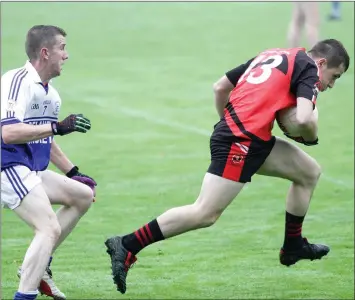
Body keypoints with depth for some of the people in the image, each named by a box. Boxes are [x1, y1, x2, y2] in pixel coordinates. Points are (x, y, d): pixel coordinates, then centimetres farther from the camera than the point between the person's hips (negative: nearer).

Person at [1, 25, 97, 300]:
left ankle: (37, 266, 12)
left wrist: (73, 172, 27)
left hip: (32, 171, 10)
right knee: (50, 229, -21)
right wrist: (58, 127, -28)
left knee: (84, 194, 15)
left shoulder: (51, 94, 14)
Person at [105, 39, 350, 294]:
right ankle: (127, 246, -14)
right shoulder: (308, 68, -2)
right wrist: (312, 137, 5)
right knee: (205, 214, -13)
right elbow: (303, 119, -17)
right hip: (241, 142, -10)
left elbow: (220, 87, 23)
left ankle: (293, 246, 29)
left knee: (310, 172, 19)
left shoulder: (272, 55, 23)